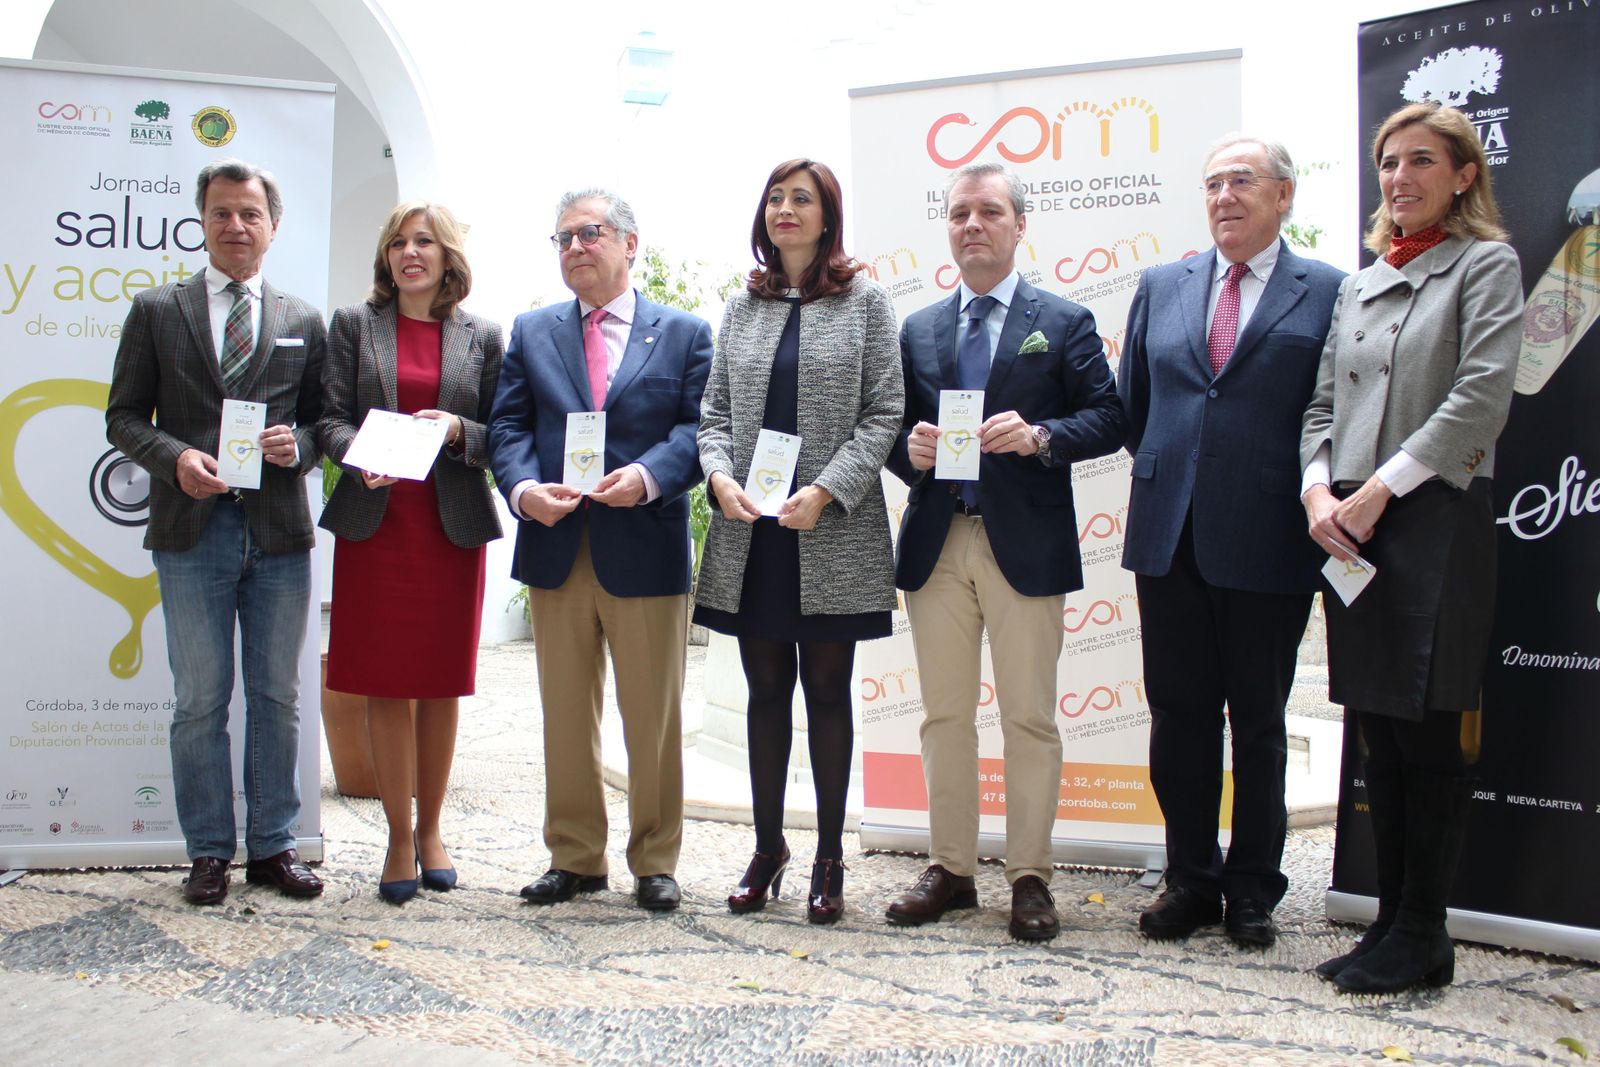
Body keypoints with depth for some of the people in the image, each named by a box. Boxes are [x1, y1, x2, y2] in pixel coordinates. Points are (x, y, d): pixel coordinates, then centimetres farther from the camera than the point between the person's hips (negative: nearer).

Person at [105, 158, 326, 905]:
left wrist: (297, 445, -11)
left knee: (277, 697, 8)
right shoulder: (156, 311, 8)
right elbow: (124, 418, 5)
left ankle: (272, 845, 19)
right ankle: (208, 852, 16)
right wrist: (175, 457, -13)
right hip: (192, 532, -1)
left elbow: (324, 420, 11)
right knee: (199, 702, 5)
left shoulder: (303, 321, 11)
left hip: (279, 531, 1)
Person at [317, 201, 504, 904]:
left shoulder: (482, 337, 9)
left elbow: (501, 435, 8)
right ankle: (400, 840, 11)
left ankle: (430, 831, 20)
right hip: (375, 524, 0)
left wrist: (458, 430, -12)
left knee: (441, 686, 6)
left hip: (453, 527, 1)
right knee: (385, 686, 1)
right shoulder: (353, 325, 9)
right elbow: (330, 420, 3)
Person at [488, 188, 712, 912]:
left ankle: (654, 861, 18)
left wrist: (647, 476, -21)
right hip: (556, 551, 3)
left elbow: (699, 427, -3)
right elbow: (508, 425, 7)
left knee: (654, 719, 4)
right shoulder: (531, 332, 14)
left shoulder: (684, 334, 7)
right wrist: (523, 488, -13)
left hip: (646, 551, -2)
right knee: (565, 716, 10)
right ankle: (574, 857, 23)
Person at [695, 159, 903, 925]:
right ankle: (767, 848, 23)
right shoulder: (743, 306, 12)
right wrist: (720, 474, -8)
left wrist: (825, 491, -15)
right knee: (767, 691, 10)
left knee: (827, 692, 5)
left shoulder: (864, 301, 2)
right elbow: (714, 408, 12)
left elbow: (884, 412, -4)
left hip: (832, 534, -3)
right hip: (750, 532, 3)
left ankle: (829, 859, 16)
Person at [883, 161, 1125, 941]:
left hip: (1024, 543, -3)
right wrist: (910, 451, -8)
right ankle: (950, 870, 20)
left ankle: (1030, 877, 13)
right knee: (944, 715, 9)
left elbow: (1108, 418, -2)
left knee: (1029, 719, 2)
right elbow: (891, 430, 14)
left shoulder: (1064, 323, 5)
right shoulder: (917, 331, 15)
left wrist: (1041, 435, -18)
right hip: (936, 544, 3)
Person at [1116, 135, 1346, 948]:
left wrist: (1316, 503, -3)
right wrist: (1164, 472, 11)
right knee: (1178, 716, 9)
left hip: (1266, 545, -3)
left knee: (1258, 724, 8)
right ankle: (1191, 879, 23)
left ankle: (1253, 889, 22)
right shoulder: (1160, 287, 11)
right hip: (1170, 539, 4)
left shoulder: (1327, 292, 0)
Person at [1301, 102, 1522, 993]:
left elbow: (1480, 399, -12)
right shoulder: (1362, 284, 18)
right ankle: (1392, 923, 18)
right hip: (1353, 532, 6)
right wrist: (1319, 490, -3)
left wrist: (1379, 489, -14)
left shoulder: (1486, 265, 0)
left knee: (1429, 739, -3)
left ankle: (1422, 935, 8)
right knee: (1381, 740, 9)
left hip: (1437, 522, -6)